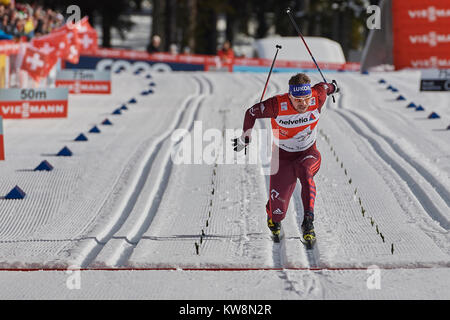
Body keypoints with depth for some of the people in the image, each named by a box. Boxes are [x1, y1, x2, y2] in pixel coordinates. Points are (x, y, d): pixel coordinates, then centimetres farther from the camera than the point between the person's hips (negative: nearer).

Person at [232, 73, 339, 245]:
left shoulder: (317, 98, -24)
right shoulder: (278, 105, -29)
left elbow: (323, 87, 2)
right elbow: (252, 113, -10)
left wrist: (332, 87, 28)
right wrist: (245, 138, 3)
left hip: (308, 153, 1)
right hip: (283, 155, -1)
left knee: (305, 173, -37)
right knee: (278, 207, -3)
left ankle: (308, 222, -37)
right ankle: (273, 219, 38)